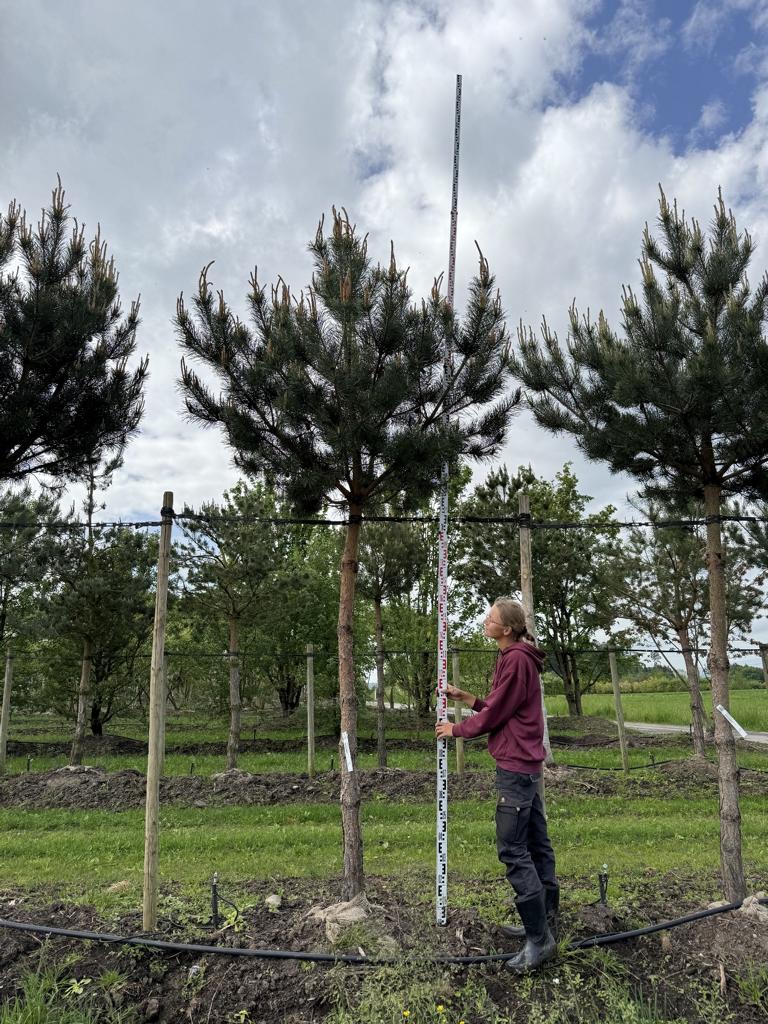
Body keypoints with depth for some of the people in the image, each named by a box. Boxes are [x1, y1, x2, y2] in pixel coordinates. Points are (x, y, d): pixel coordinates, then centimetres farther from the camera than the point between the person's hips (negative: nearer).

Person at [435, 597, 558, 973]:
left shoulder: (516, 660, -19)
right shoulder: (514, 657, 13)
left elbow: (495, 714, -16)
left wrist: (456, 729, -3)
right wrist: (467, 698, 7)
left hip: (515, 765, -11)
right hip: (526, 763, 11)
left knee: (513, 849, -7)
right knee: (535, 843, 16)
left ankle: (539, 938, 0)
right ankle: (544, 919, 26)